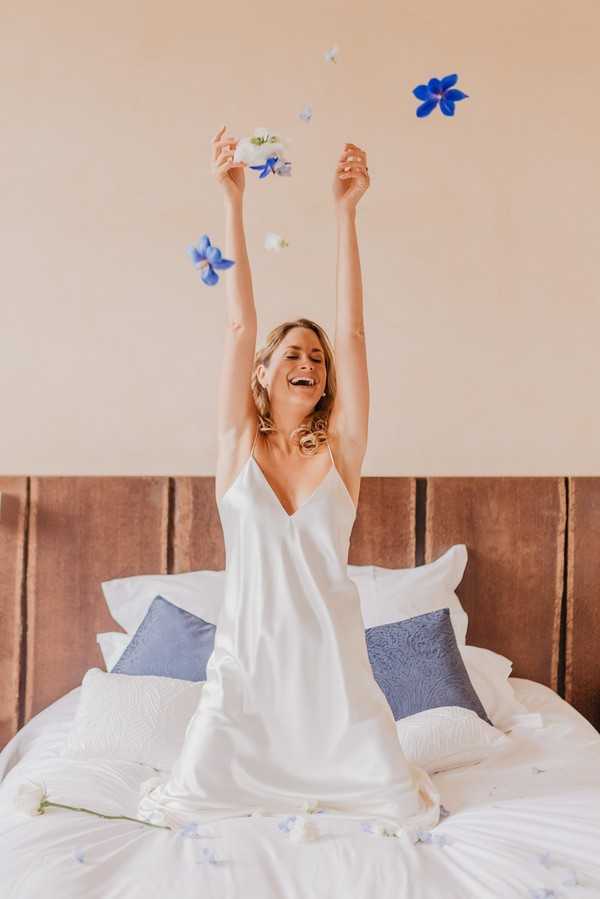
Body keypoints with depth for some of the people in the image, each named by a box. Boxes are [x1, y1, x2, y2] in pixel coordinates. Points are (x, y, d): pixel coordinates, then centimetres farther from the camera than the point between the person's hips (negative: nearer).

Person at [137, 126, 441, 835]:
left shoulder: (340, 450, -2)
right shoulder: (239, 445, -3)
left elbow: (351, 332, -10)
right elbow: (239, 327, -10)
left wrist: (345, 211, -14)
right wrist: (233, 201, -13)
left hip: (333, 666, 1)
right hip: (247, 664, 0)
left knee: (405, 810, 1)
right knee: (183, 808, 1)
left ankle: (323, 779, 32)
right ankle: (262, 776, 33)